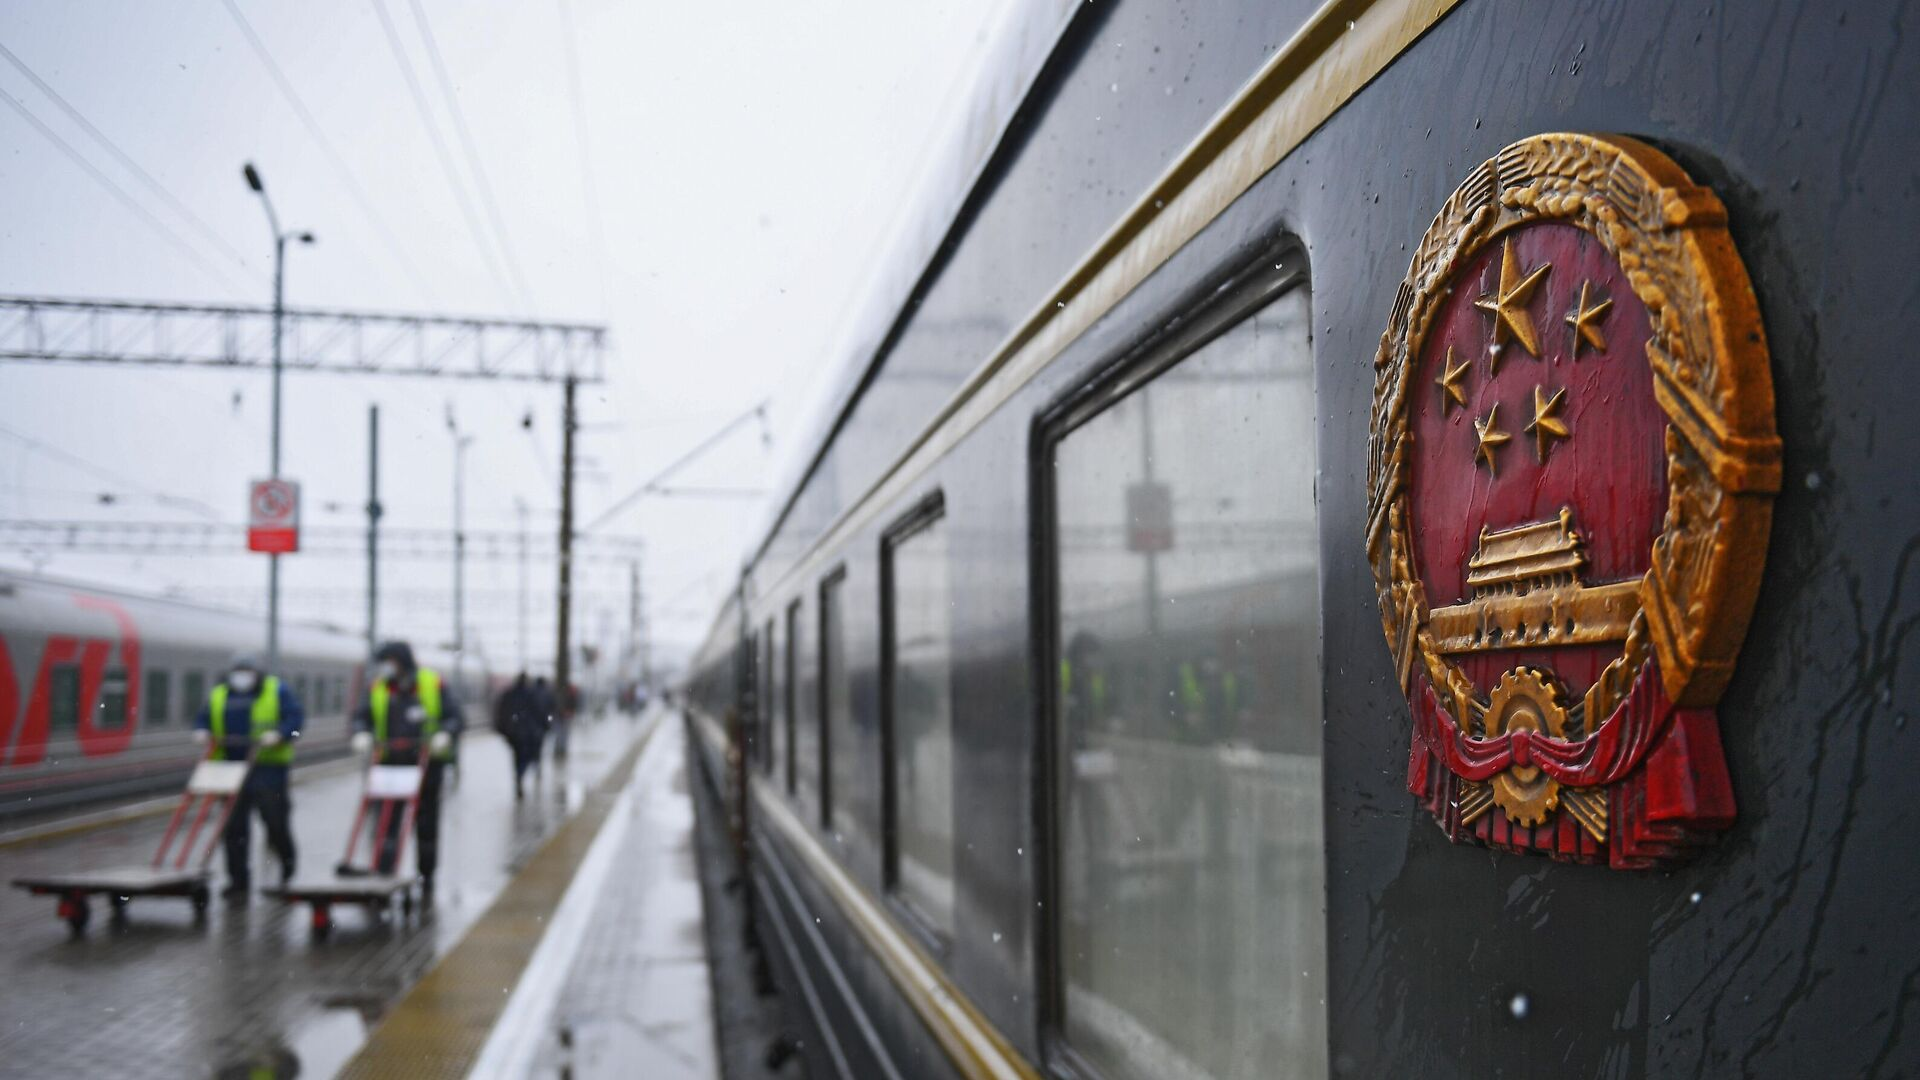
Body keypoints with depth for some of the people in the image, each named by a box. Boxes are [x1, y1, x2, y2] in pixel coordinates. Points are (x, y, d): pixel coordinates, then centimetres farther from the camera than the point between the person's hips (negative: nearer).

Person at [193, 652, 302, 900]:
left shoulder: (277, 691, 4)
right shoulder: (218, 695, 15)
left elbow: (295, 718, -3)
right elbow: (202, 719, 19)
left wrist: (279, 734, -20)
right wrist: (201, 732, -3)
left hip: (268, 767, -4)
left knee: (275, 819, -3)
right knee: (234, 825, 1)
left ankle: (287, 867, 23)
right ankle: (238, 880, 9)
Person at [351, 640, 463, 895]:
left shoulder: (435, 685, -3)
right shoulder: (377, 688, 4)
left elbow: (455, 717, -3)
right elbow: (362, 716, 8)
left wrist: (444, 734, -21)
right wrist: (361, 733, -13)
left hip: (427, 762, -1)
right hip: (390, 763, 1)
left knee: (426, 822, 9)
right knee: (387, 819, -9)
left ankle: (427, 875, 24)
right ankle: (382, 872, -11)